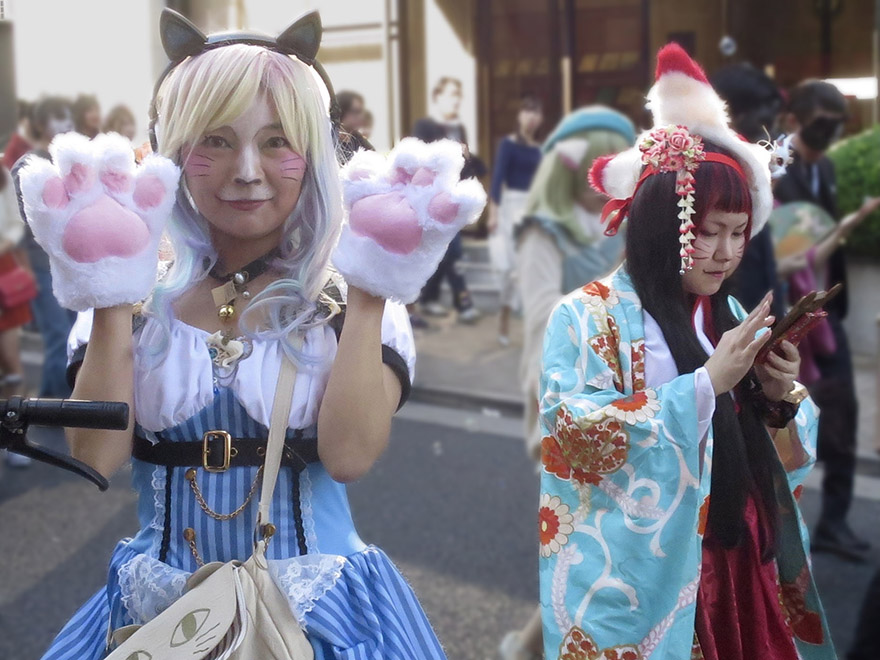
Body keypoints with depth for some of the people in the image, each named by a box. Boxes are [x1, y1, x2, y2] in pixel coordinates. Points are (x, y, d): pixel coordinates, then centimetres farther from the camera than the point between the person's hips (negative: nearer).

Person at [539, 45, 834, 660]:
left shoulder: (730, 314, 9)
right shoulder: (587, 315, -8)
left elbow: (790, 458, 13)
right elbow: (576, 438, -20)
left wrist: (781, 399, -10)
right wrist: (707, 384, -20)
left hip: (742, 568, 5)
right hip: (647, 581, -5)